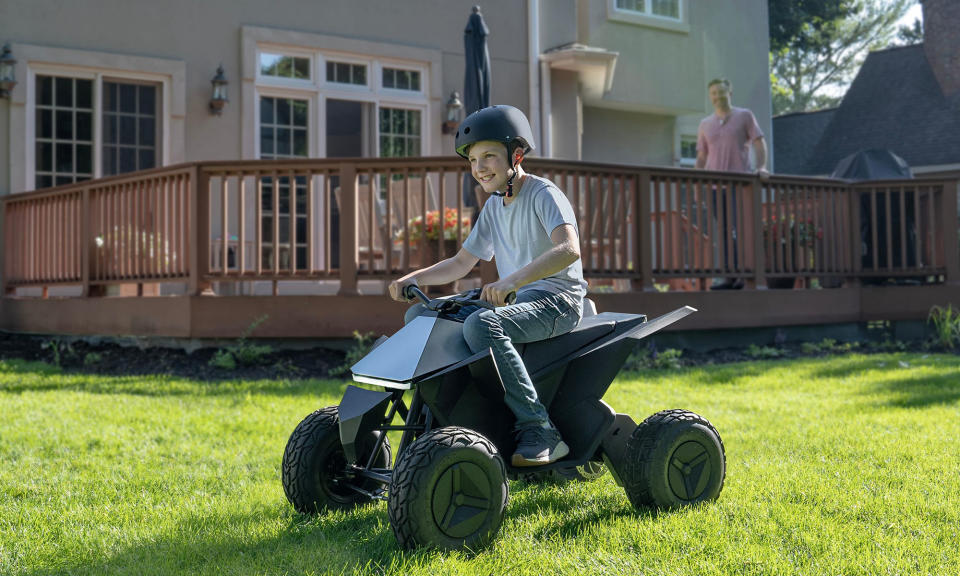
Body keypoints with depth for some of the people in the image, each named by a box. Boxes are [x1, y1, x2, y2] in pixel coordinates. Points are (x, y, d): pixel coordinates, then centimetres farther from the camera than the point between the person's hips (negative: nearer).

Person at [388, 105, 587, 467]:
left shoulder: (543, 194, -11)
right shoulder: (494, 206, 15)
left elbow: (569, 249, -30)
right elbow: (461, 263, 21)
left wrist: (512, 280, -43)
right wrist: (414, 278, 3)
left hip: (556, 301, -9)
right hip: (514, 300, 9)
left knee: (481, 324, -37)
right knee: (419, 314, 1)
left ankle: (539, 431, -34)